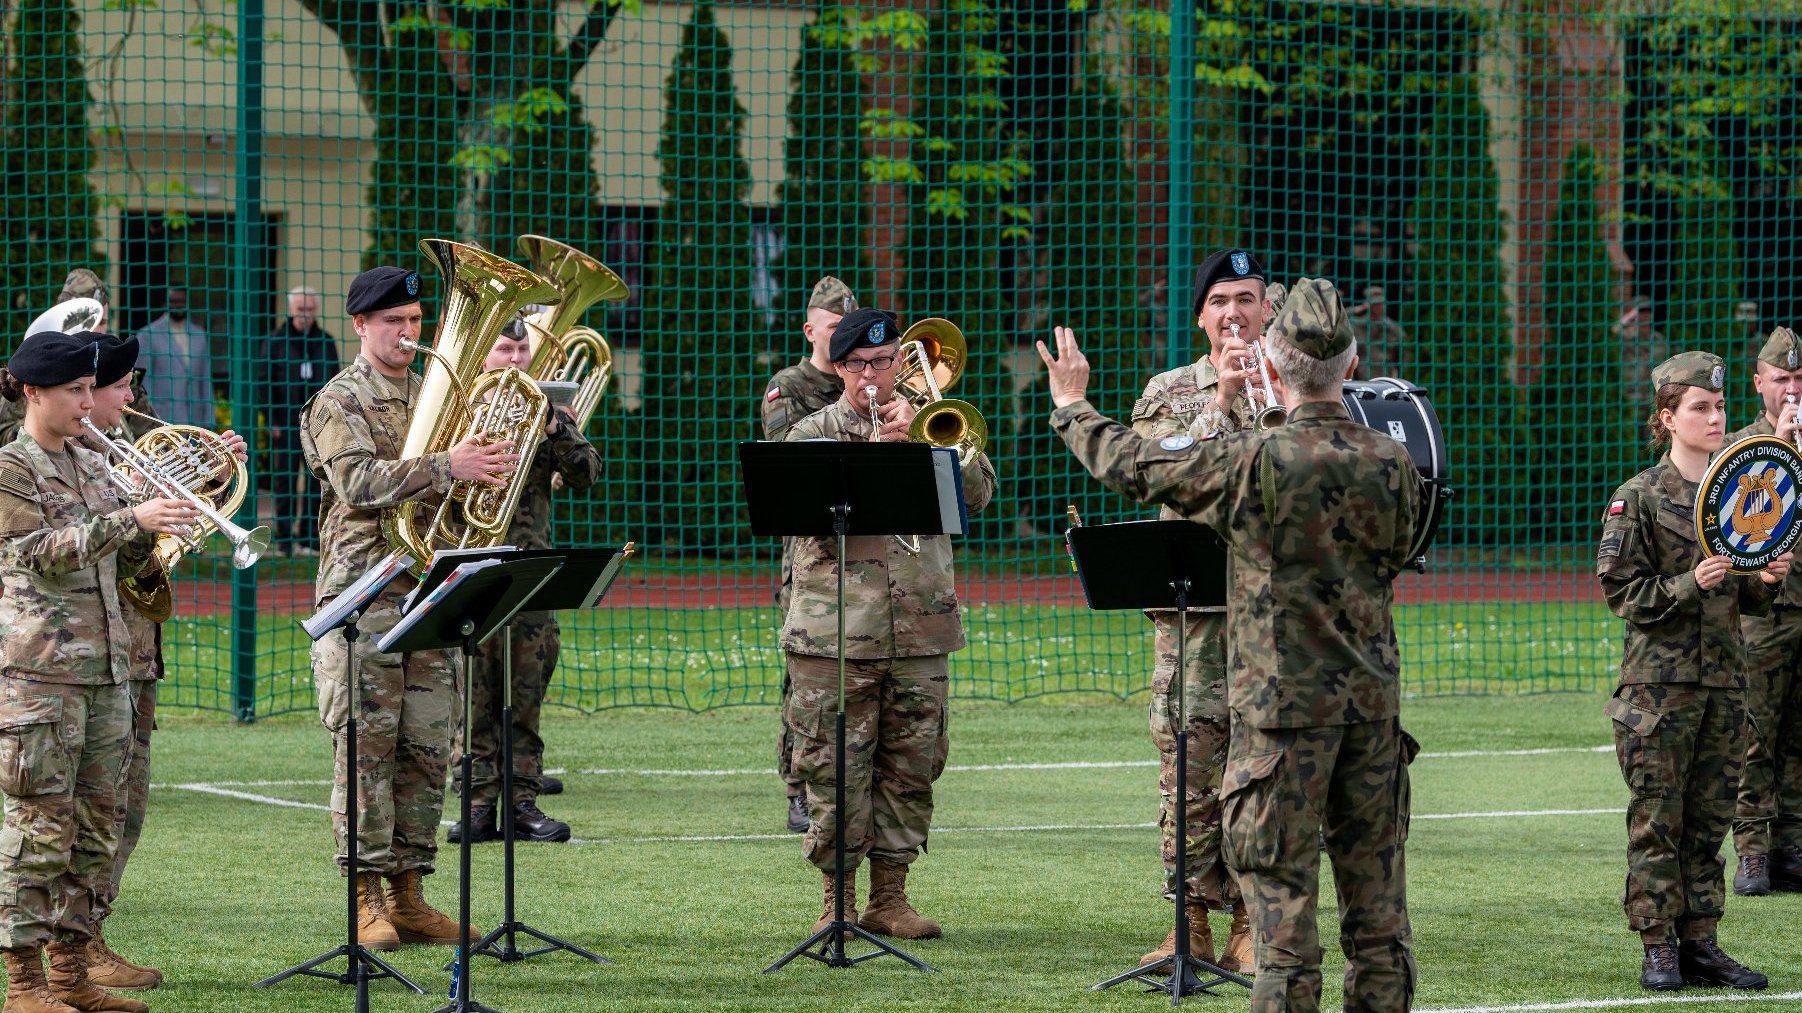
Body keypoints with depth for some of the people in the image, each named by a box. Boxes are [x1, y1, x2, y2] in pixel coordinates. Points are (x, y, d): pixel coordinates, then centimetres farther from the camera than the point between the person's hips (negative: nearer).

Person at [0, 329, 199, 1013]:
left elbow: (123, 560, 19)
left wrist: (163, 519, 2)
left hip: (104, 662, 8)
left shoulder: (91, 466, 16)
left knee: (95, 823, 8)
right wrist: (132, 518, -24)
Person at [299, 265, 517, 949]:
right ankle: (367, 900, -3)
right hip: (362, 597, -6)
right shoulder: (338, 402, -2)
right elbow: (359, 482, -18)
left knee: (426, 751, 5)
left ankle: (408, 893, 10)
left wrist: (494, 465, -3)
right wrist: (444, 468, -28)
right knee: (367, 750, -6)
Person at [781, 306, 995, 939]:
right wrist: (876, 446, -16)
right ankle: (838, 900, 6)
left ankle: (889, 897, 13)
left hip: (920, 631, 3)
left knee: (910, 768, 4)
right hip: (836, 633, -3)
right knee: (835, 771, -3)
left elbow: (977, 493, -1)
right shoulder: (812, 433, 6)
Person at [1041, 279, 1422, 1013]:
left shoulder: (1254, 464, -13)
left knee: (1283, 900, -2)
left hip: (1282, 706, -5)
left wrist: (1071, 405, 18)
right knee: (1378, 919, 8)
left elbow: (1130, 464, -1)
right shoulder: (1393, 464, 1)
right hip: (1372, 702, 5)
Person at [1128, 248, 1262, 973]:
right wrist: (1222, 398, -10)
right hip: (1191, 606, 0)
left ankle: (1249, 929, 3)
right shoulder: (1168, 393, 10)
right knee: (1188, 770, -2)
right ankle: (1192, 926, 4)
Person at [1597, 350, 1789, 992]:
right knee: (1657, 821, -2)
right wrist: (1690, 585, -20)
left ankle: (1700, 943, 12)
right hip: (1659, 680, -5)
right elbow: (1620, 590, -7)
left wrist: (1767, 580, -4)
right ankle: (1658, 947, 3)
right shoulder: (1638, 498, -4)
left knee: (1708, 820, 7)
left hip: (1724, 677, 5)